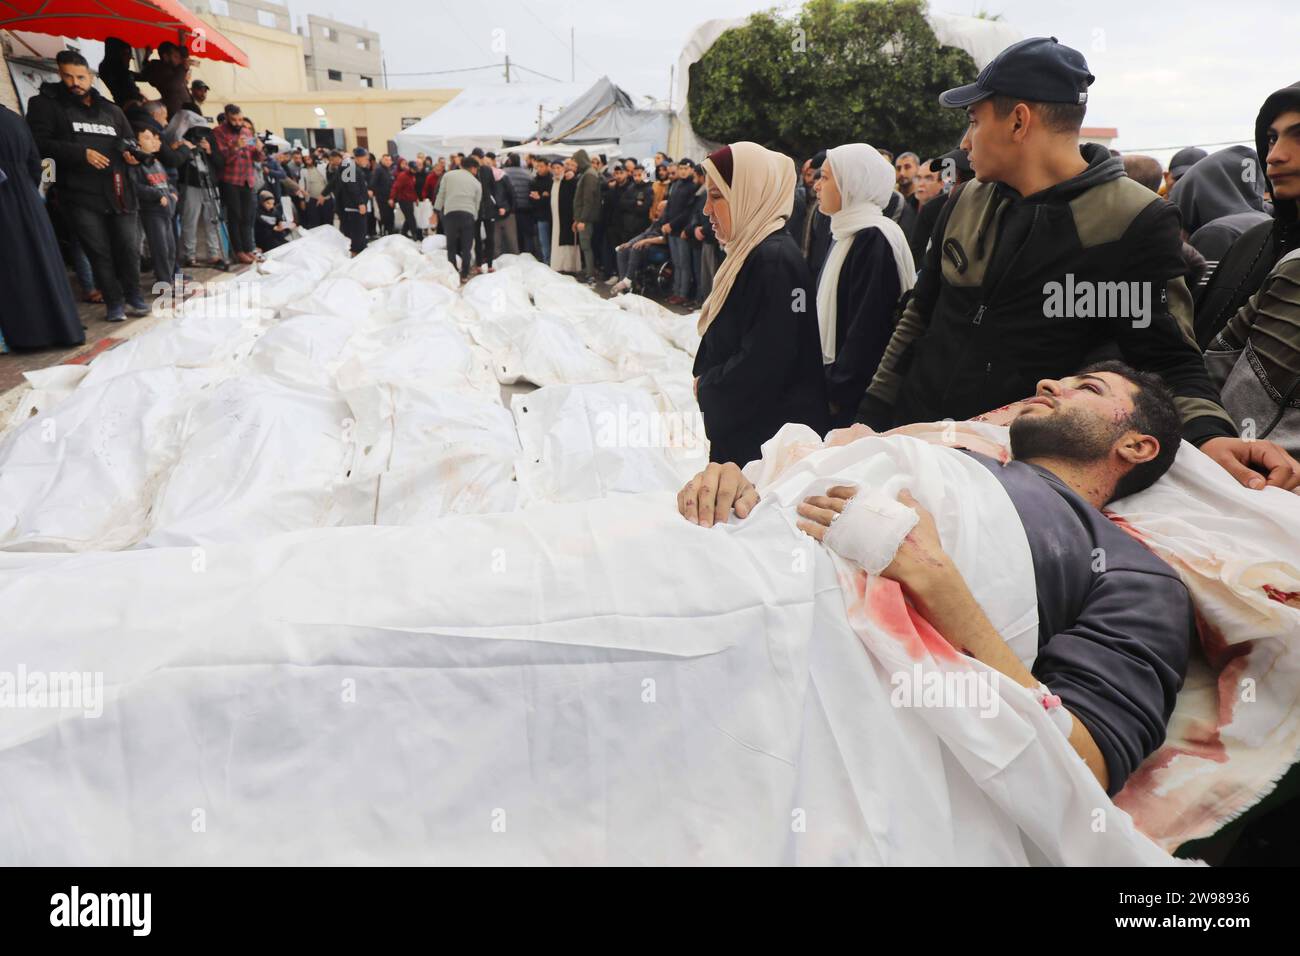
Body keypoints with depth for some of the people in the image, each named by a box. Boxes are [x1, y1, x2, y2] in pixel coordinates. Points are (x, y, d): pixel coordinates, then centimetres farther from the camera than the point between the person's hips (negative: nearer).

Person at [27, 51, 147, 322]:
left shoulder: (111, 110, 19)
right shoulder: (45, 104, 6)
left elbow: (129, 142, 27)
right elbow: (38, 142, -5)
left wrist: (132, 154, 2)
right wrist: (81, 153, -15)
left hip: (119, 192, 3)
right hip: (80, 195, -3)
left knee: (130, 248, 2)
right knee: (99, 252, -2)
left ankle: (133, 297, 19)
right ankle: (114, 302, 9)